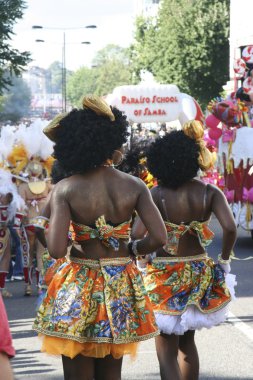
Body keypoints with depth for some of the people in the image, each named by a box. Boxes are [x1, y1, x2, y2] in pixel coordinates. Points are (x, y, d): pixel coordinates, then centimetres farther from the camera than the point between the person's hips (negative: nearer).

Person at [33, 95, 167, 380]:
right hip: (121, 285, 2)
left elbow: (56, 249, -20)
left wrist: (49, 232, 3)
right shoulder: (134, 186, -5)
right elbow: (158, 238, -12)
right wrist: (130, 250, 8)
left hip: (79, 288, -2)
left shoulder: (65, 189, -11)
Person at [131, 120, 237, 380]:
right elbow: (229, 228, -18)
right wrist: (223, 261, -3)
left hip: (164, 276, -4)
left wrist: (143, 261, -5)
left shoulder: (158, 194, -13)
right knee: (187, 342, 24)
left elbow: (137, 234, -23)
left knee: (166, 350, 3)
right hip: (199, 274, 4)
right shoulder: (210, 192, -6)